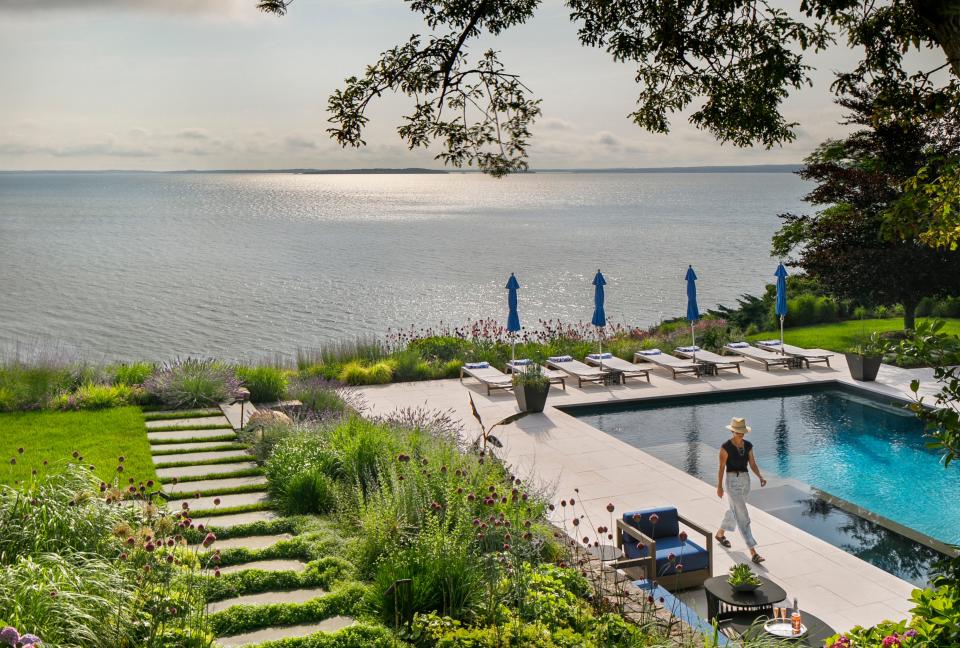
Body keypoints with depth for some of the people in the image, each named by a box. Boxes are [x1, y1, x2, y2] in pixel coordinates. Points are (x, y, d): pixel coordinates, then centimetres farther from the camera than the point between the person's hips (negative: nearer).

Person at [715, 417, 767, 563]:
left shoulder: (748, 445, 2)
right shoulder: (726, 447, -14)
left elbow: (752, 464, 2)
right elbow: (721, 467, -9)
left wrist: (760, 477, -15)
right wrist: (719, 486, -5)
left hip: (745, 480, 7)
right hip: (732, 481, -7)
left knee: (735, 511, 24)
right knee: (743, 517, -10)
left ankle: (720, 533, 49)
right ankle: (753, 552, -13)